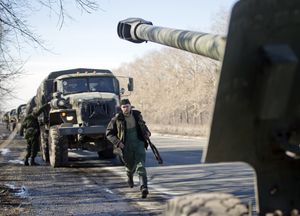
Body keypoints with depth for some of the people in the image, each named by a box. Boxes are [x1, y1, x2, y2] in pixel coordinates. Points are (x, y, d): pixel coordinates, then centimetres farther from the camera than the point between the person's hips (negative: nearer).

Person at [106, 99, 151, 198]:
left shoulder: (137, 115, 4)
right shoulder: (117, 119, -7)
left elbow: (142, 124, 26)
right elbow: (109, 133, -3)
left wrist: (147, 131, 6)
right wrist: (117, 142, -16)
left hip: (138, 144, 1)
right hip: (125, 147, -1)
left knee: (140, 165, -16)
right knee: (130, 166, 16)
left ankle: (144, 188, -27)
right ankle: (130, 177, 53)